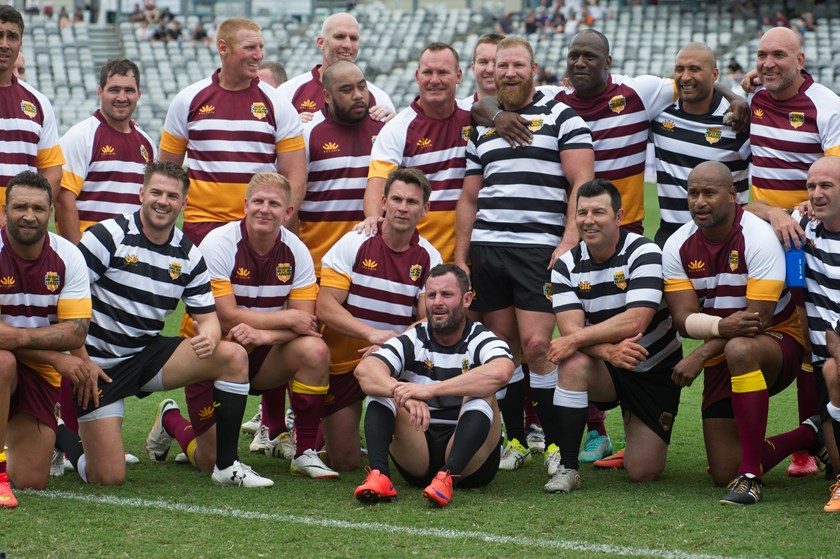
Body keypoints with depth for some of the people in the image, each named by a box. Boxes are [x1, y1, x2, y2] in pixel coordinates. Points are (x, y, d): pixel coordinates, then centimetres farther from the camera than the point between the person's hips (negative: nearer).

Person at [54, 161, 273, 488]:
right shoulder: (109, 236, -12)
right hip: (100, 364, -5)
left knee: (233, 356, -15)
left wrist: (207, 337, -19)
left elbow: (208, 317, 7)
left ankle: (226, 465, -6)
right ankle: (62, 437, 20)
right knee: (108, 477, -15)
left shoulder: (188, 256, 5)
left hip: (148, 355, 5)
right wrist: (81, 361, -18)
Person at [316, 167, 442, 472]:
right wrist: (372, 333, -29)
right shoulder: (355, 244, -8)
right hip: (343, 363, -2)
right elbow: (325, 307, -15)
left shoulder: (428, 258, -2)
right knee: (345, 462, -2)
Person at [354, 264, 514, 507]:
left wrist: (431, 389, -37)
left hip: (470, 462, -2)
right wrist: (405, 396, -38)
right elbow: (365, 370, -18)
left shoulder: (481, 341, -4)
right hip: (418, 461, 2)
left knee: (481, 393, -25)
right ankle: (378, 474, -35)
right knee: (380, 388, -14)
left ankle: (447, 477, -43)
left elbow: (499, 373, -30)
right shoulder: (412, 342, 3)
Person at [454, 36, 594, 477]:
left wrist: (568, 244, -13)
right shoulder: (481, 128, 19)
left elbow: (581, 184, -4)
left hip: (538, 249, -5)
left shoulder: (560, 117, 4)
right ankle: (513, 441, 11)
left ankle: (559, 445, -6)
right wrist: (460, 258, 13)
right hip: (485, 250, 5)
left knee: (536, 346, -12)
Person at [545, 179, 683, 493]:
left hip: (655, 370, -2)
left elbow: (635, 321, -28)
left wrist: (575, 340, -29)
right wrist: (608, 351, -37)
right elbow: (571, 328, -17)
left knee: (643, 472, -8)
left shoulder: (644, 253, -17)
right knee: (574, 363, -35)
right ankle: (567, 468, -25)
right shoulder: (566, 266, -6)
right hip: (604, 371, 2)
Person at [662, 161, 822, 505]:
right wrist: (721, 326, -36)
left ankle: (750, 476, -34)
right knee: (723, 474, -2)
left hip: (778, 343, -5)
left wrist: (701, 356, -31)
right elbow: (684, 318, -13)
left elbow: (758, 318, -23)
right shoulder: (678, 247, -4)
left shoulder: (758, 238, -19)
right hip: (720, 361, 5)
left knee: (739, 350, -43)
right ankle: (810, 436, 24)